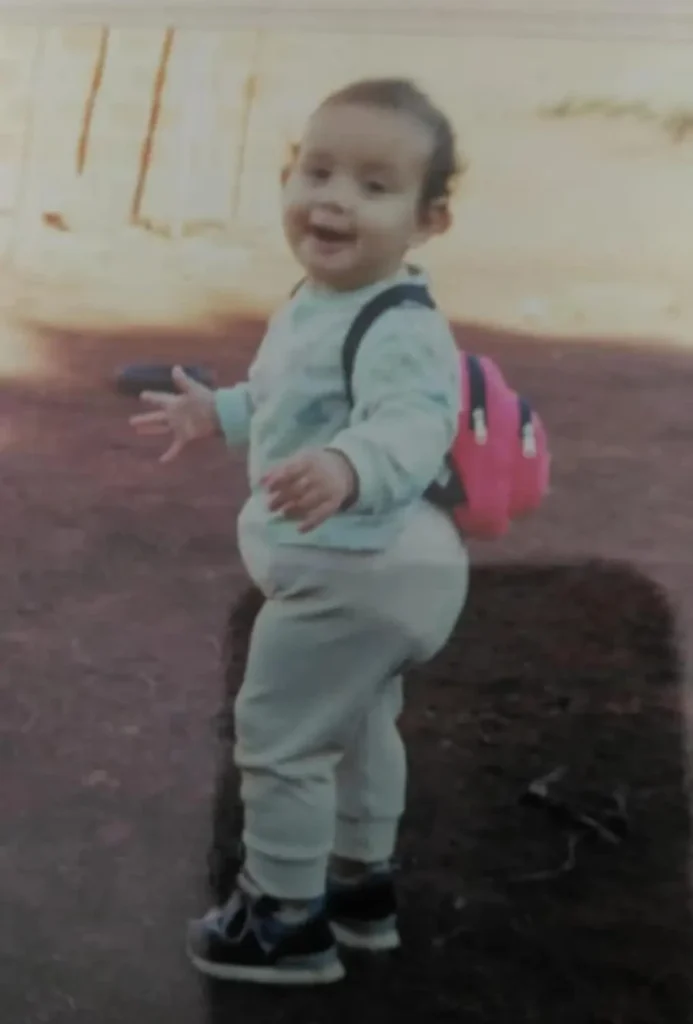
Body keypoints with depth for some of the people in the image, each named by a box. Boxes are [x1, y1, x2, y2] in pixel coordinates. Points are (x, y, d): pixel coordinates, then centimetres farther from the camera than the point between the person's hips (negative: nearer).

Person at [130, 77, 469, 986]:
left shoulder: (400, 328, -26)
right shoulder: (314, 307, 6)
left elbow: (412, 423, -43)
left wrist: (350, 468, -61)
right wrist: (219, 412, 30)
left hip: (351, 573, -11)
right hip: (378, 570, 11)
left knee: (278, 736, 2)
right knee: (360, 727, 26)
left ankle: (287, 919, 20)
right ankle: (362, 886, 46)